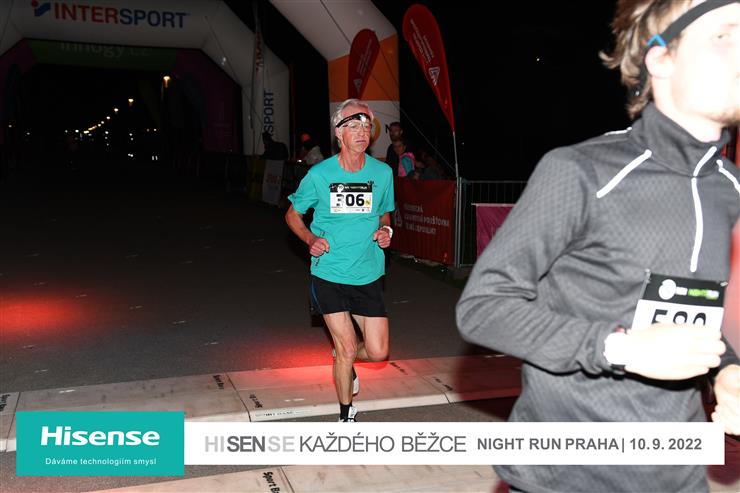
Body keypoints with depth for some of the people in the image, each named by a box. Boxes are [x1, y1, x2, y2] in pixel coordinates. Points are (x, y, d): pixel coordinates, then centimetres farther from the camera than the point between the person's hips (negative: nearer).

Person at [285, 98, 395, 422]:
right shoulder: (319, 174, -7)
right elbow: (292, 215, 6)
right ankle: (346, 415, 24)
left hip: (368, 276, 3)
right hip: (328, 275, -2)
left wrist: (386, 231, -6)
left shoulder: (382, 173, -1)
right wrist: (311, 239, -12)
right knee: (347, 349, -1)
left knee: (378, 352, 3)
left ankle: (344, 361, 40)